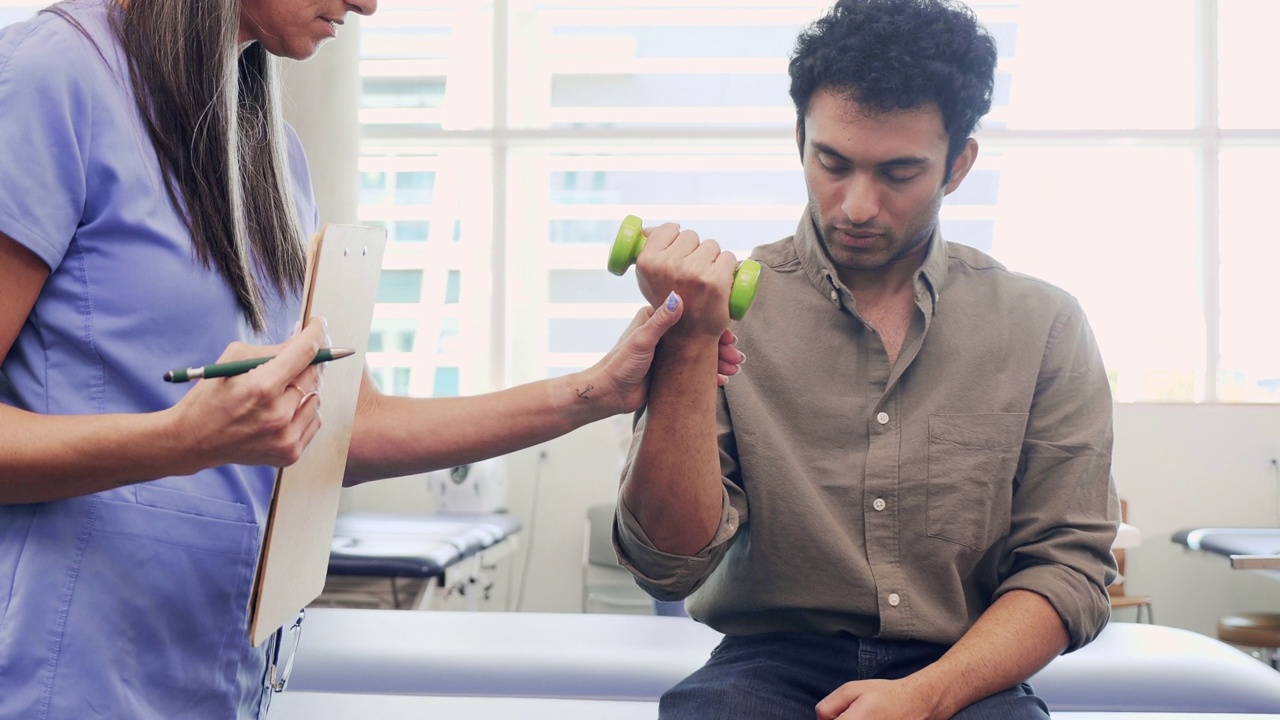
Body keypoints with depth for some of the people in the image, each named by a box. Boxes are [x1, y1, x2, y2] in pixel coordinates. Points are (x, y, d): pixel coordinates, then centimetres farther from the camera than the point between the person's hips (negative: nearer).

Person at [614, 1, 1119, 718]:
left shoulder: (1044, 327, 3)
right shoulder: (729, 308, -1)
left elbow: (1066, 564, 2)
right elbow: (671, 566, -9)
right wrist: (689, 345, -20)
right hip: (773, 661, 0)